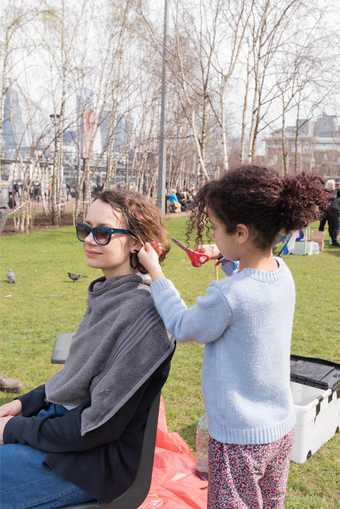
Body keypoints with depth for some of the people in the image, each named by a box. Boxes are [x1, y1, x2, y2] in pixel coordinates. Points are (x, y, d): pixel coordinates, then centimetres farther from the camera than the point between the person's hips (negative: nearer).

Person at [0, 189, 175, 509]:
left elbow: (100, 425, -22)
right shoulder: (108, 294, 2)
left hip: (99, 458, -8)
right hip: (63, 418, 8)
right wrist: (26, 403, 6)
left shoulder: (140, 313, -25)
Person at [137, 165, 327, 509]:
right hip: (281, 428, 7)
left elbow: (182, 328, -10)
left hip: (240, 437, -7)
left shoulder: (227, 296, -29)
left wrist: (155, 273, -4)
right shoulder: (283, 273, -7)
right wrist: (231, 261, 9)